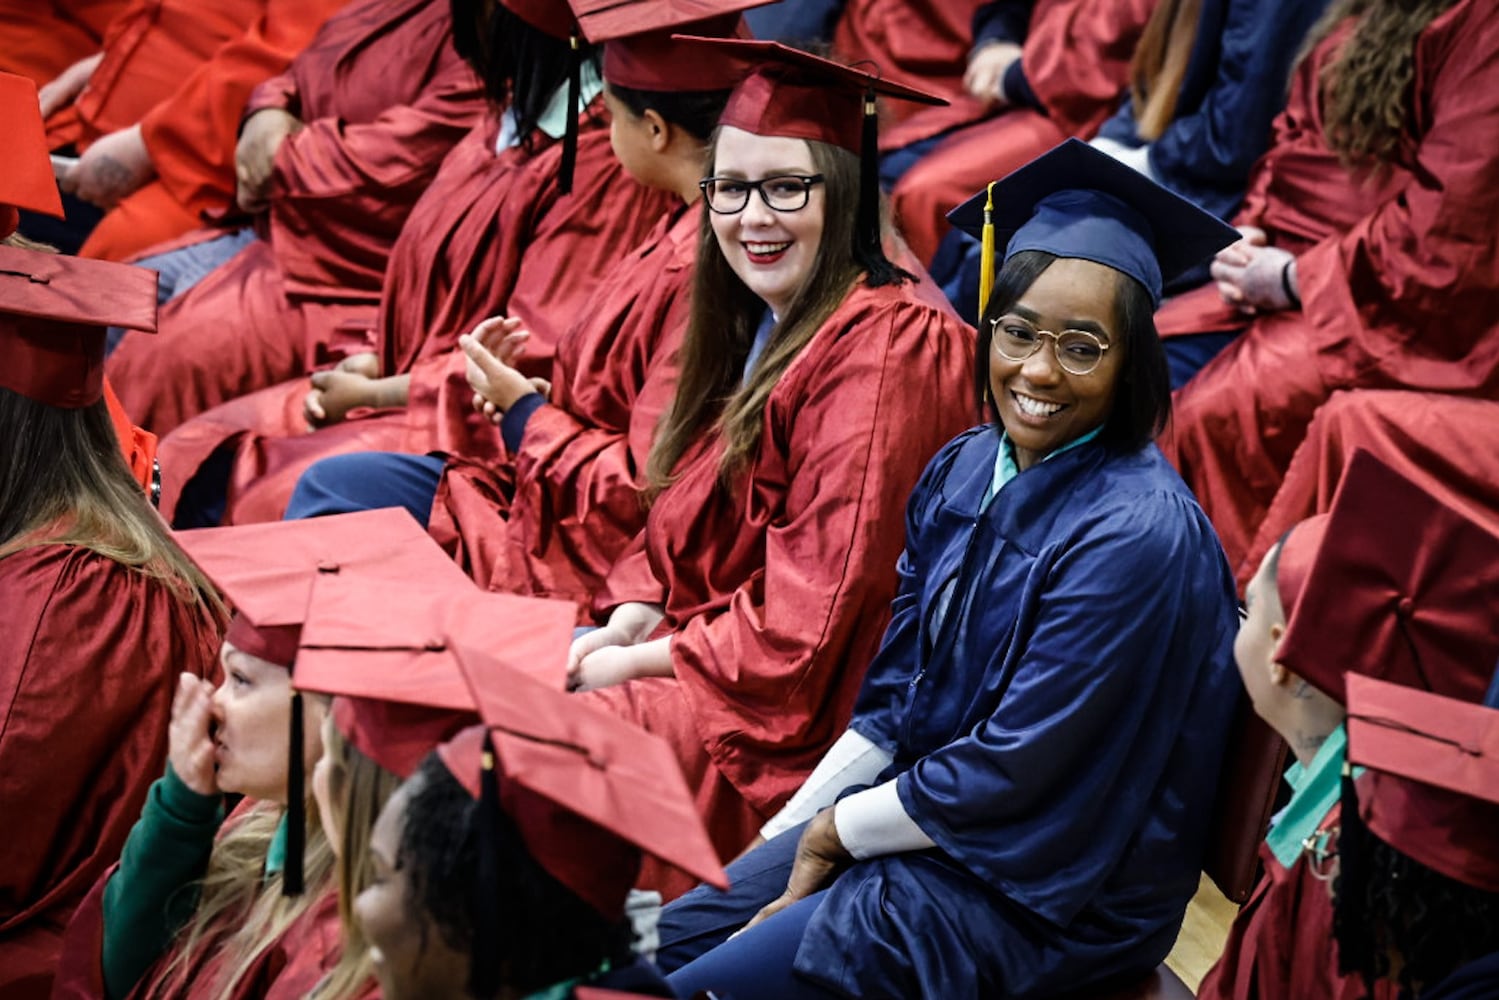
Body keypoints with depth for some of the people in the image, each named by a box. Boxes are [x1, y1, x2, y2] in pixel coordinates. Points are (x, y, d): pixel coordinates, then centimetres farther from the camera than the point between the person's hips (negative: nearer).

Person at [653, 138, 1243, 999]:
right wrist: (793, 829, 0)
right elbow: (898, 694, 10)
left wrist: (835, 831, -10)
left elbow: (1019, 773, -21)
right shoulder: (962, 472, 1)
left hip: (1048, 895, -8)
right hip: (931, 812, 8)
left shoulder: (1137, 534, -24)